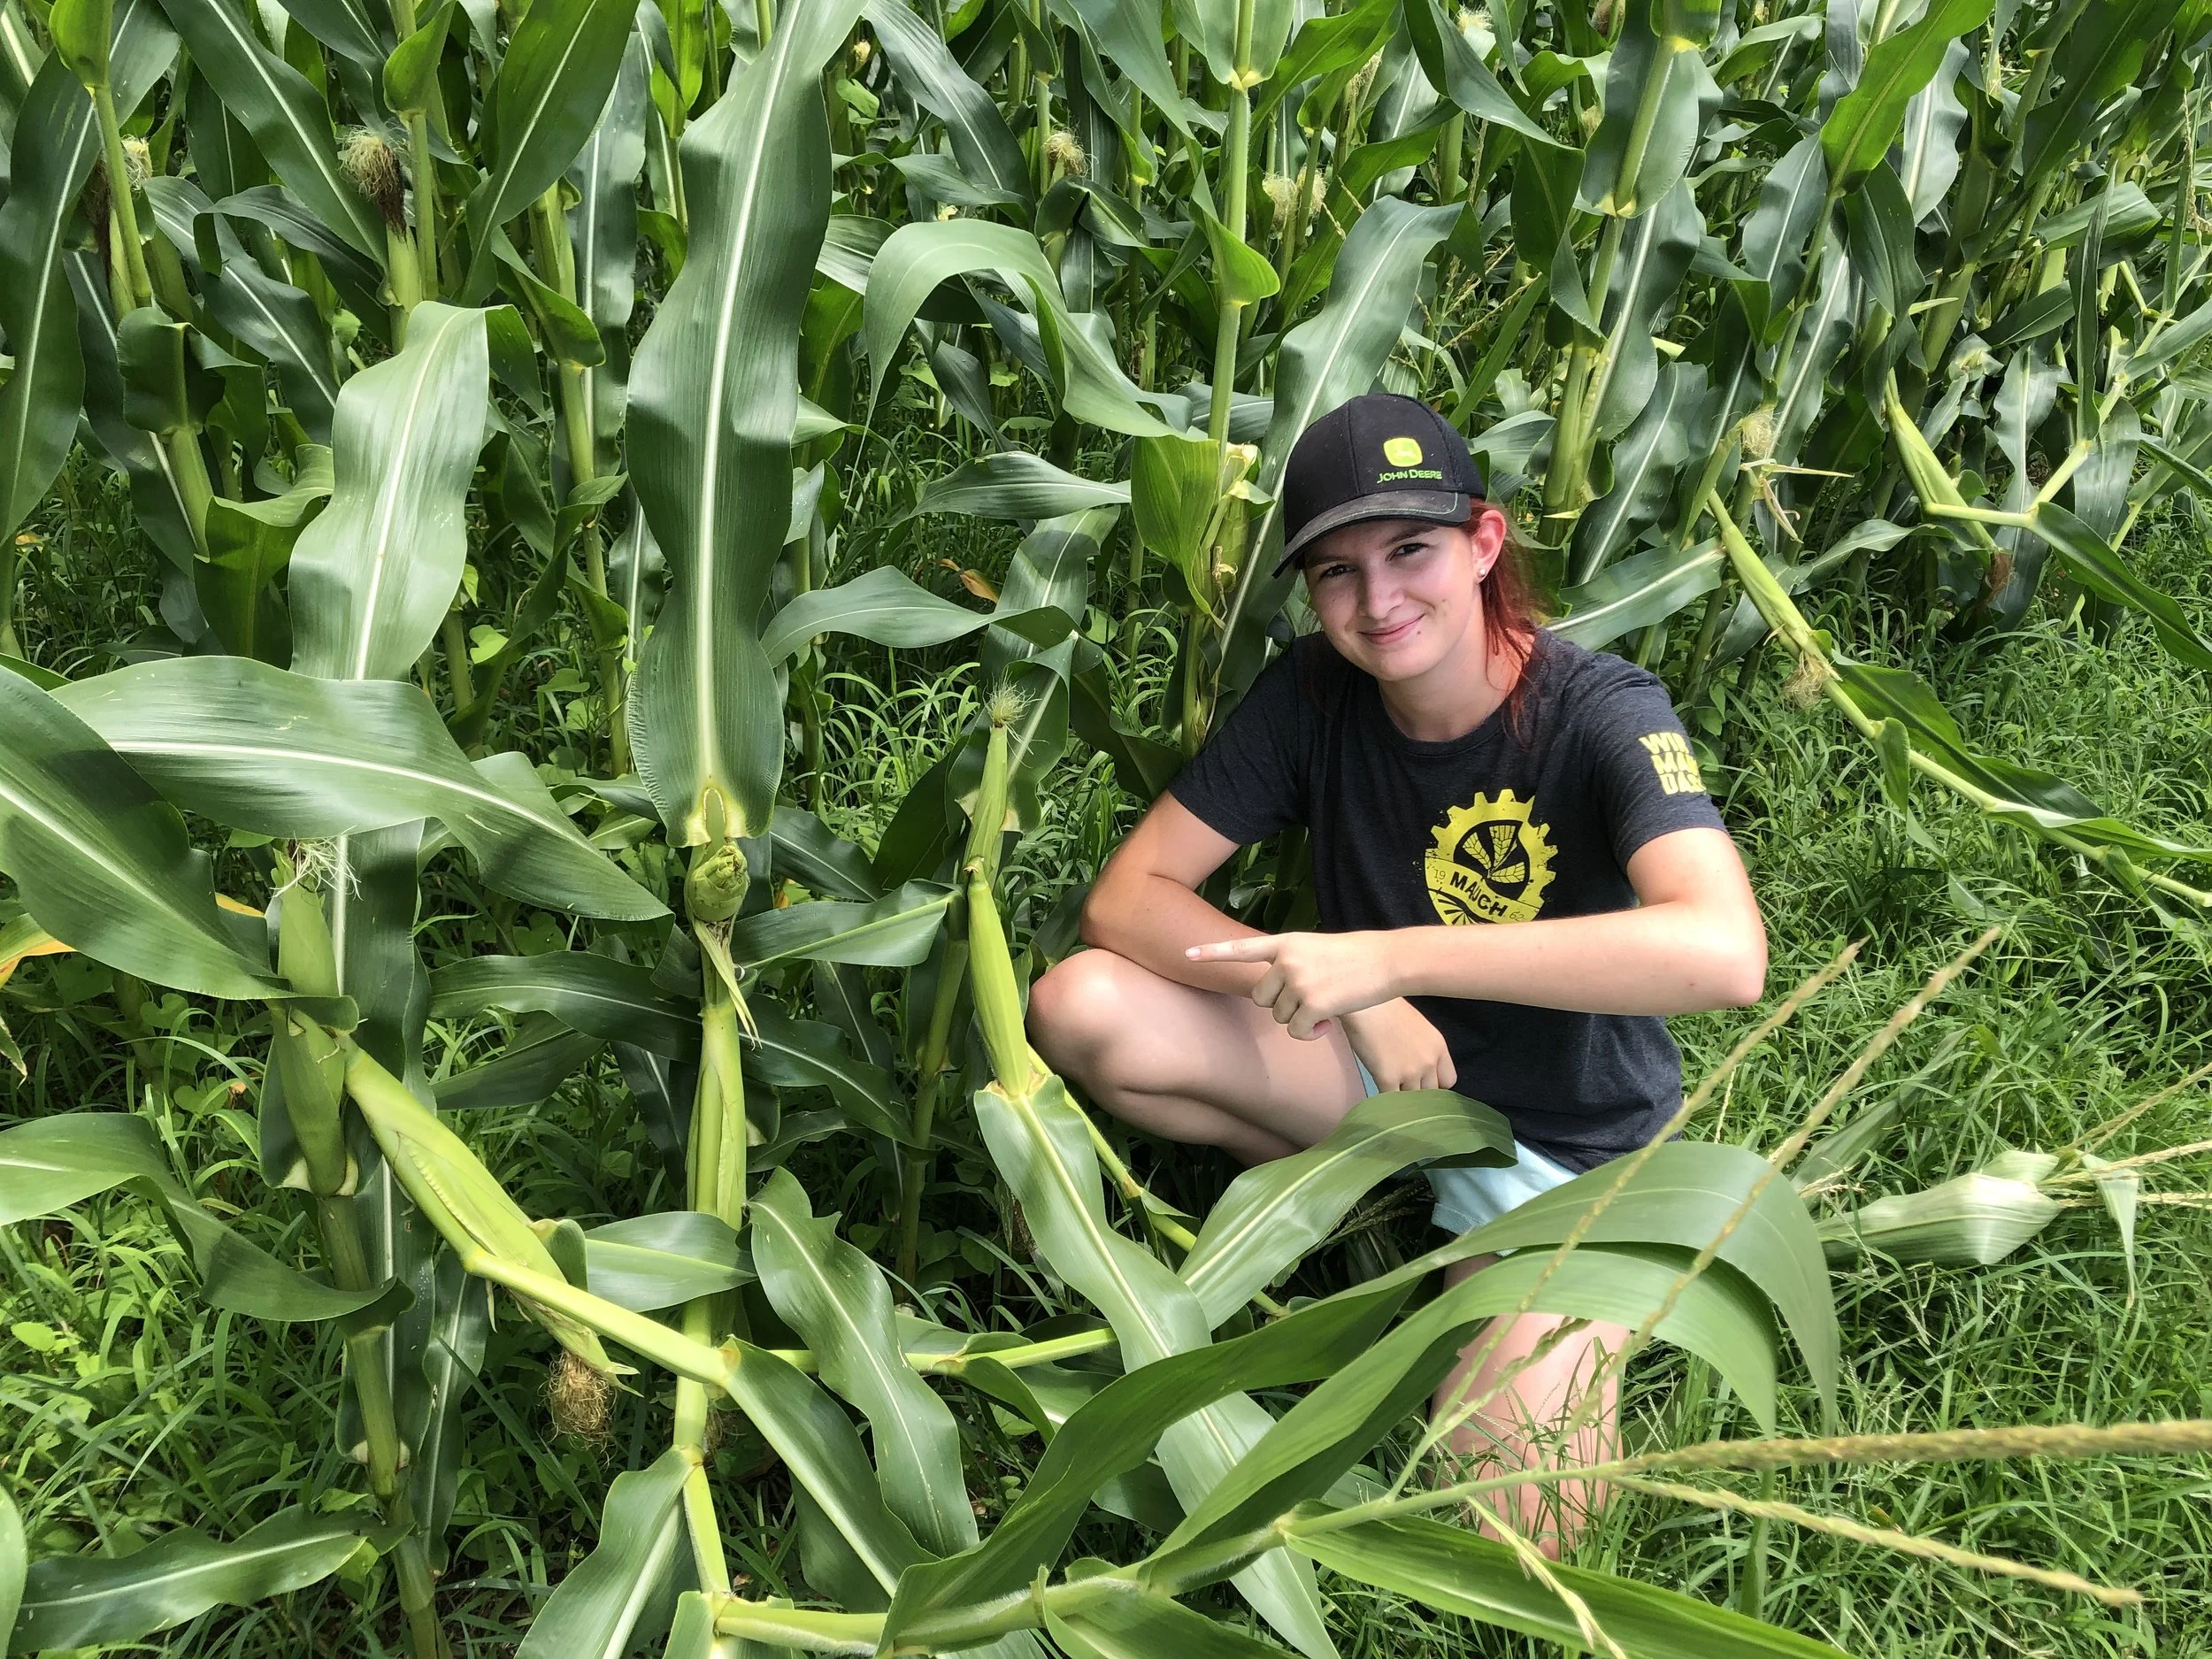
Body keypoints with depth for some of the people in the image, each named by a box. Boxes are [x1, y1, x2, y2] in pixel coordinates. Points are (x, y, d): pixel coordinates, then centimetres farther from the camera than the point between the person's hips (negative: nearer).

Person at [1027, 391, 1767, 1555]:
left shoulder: (1600, 714, -23)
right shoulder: (1314, 692, -13)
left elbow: (1726, 953, -41)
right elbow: (1127, 897, -13)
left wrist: (1383, 957, -43)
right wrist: (1349, 998, -28)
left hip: (1566, 1147, -3)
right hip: (1378, 1069, 4)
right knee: (1079, 1008, -19)